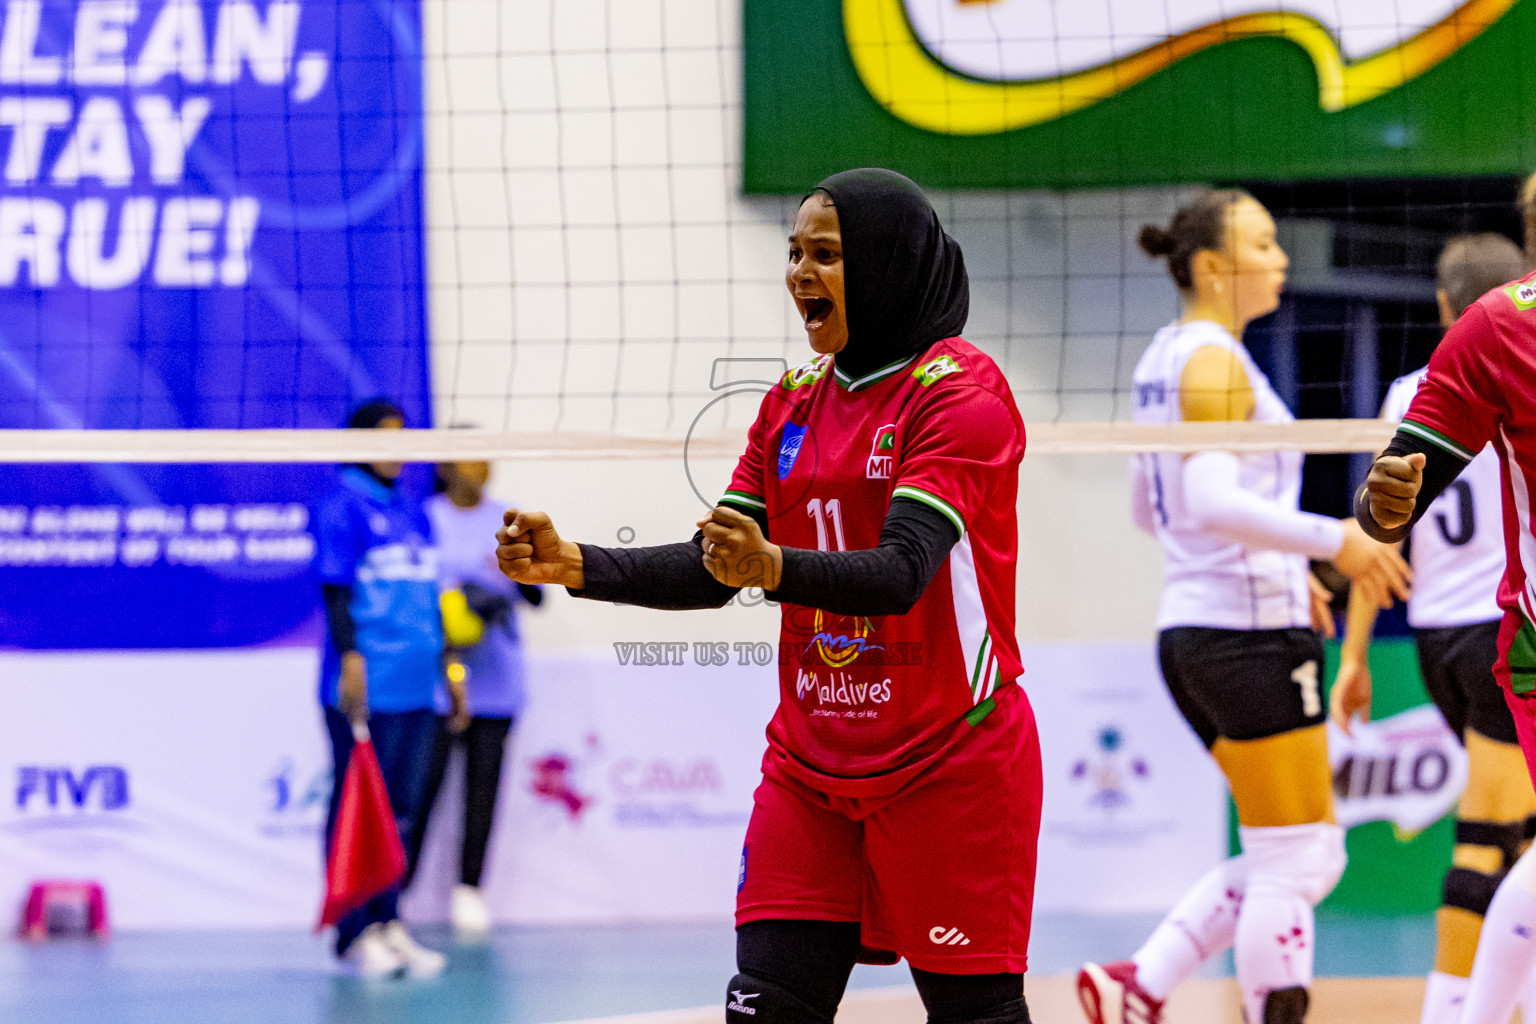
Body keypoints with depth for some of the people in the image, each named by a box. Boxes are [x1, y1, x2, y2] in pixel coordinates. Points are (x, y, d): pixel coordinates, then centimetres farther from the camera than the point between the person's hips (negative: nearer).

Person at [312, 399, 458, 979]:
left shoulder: (413, 512, 19)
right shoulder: (342, 509, -4)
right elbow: (335, 591, -10)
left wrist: (448, 665, 24)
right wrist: (351, 657, -18)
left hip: (416, 691, 8)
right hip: (365, 690, -8)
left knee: (401, 812, 9)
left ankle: (388, 925, 14)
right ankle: (355, 934, -1)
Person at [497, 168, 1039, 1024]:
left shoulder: (960, 392, -11)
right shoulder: (792, 405, 11)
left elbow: (901, 572, -24)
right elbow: (713, 569, 8)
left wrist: (775, 568, -42)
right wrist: (575, 566, -6)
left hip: (949, 765, -6)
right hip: (810, 764, 6)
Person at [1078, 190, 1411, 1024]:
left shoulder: (1165, 357, 15)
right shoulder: (1214, 361, -13)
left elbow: (1149, 508, 24)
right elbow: (1210, 500, -26)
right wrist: (1329, 539, -27)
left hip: (1196, 629, 10)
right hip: (1249, 635, -10)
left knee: (1310, 855, 14)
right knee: (1293, 863, -4)